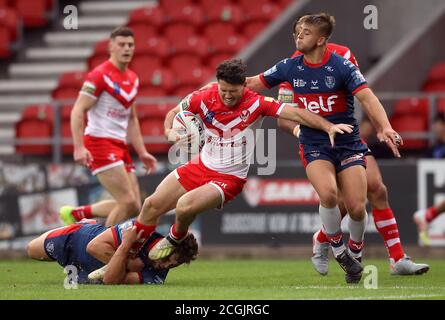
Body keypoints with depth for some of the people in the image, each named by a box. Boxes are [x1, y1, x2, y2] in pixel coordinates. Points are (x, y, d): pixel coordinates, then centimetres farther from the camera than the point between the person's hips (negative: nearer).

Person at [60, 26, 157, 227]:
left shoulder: (133, 79, 14)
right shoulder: (100, 75, -10)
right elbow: (78, 111, -15)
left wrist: (142, 152, 19)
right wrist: (79, 147, -24)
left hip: (119, 146, 8)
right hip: (100, 142, -8)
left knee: (133, 207, 5)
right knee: (128, 202, -16)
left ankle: (75, 214, 18)